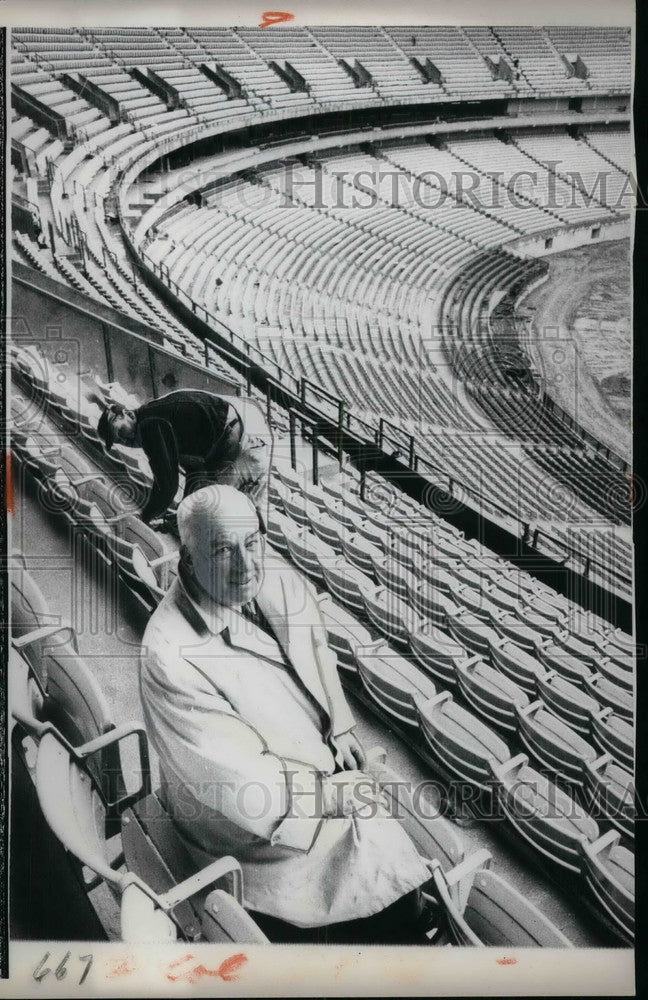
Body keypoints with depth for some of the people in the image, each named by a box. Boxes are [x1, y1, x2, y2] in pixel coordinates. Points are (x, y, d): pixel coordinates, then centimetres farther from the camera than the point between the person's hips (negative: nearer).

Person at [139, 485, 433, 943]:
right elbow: (232, 780, -25)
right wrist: (328, 794, -18)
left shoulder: (282, 583, -9)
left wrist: (340, 725, 2)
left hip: (323, 760, 7)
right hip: (248, 815, -6)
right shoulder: (170, 656, -30)